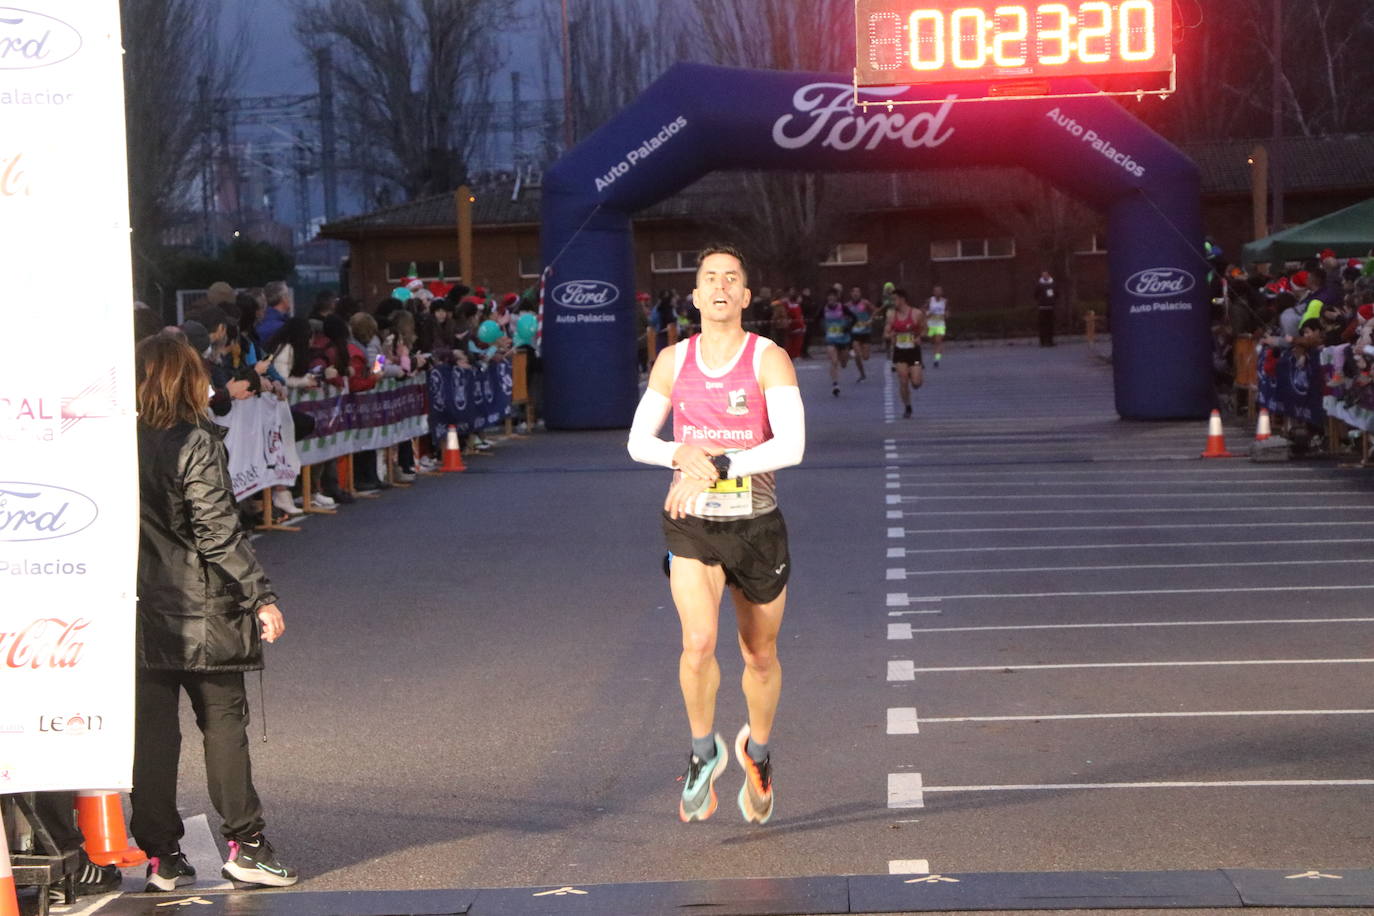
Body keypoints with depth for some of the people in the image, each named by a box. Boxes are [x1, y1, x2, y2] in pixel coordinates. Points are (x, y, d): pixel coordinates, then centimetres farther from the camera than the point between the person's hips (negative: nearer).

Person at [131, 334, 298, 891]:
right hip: (200, 613, -4)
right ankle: (244, 845, 6)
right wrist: (261, 597, -10)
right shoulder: (196, 444, -11)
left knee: (151, 734, 6)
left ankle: (161, 857, 9)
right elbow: (219, 532, -14)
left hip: (137, 615, 4)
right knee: (223, 722, 5)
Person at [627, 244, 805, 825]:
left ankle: (757, 749, 42)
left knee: (760, 655, 13)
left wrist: (715, 466, -24)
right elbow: (638, 442, 9)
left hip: (757, 525, 0)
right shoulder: (672, 361, 2)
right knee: (699, 641, -21)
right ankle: (704, 750, 4)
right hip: (691, 524, 1)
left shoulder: (769, 359, -8)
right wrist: (681, 455, -12)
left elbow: (792, 446, -19)